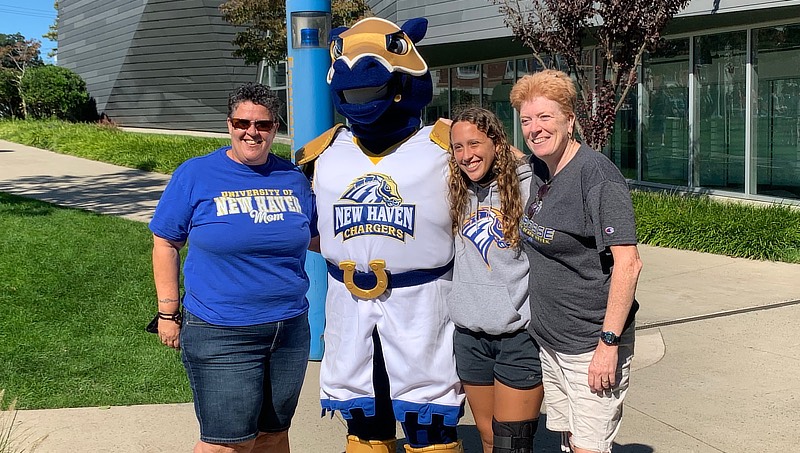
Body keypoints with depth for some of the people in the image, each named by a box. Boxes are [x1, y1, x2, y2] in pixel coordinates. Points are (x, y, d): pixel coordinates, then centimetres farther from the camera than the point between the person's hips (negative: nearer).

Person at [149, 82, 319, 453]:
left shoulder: (292, 178, 6)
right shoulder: (195, 175, -5)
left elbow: (315, 238, 17)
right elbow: (165, 243, -1)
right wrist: (168, 314, -3)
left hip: (290, 329, 5)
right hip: (221, 338, -4)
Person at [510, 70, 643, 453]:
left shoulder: (596, 174, -17)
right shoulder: (538, 171, 7)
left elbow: (627, 263, -22)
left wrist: (609, 342, -23)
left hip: (592, 346, -8)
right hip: (549, 340, 8)